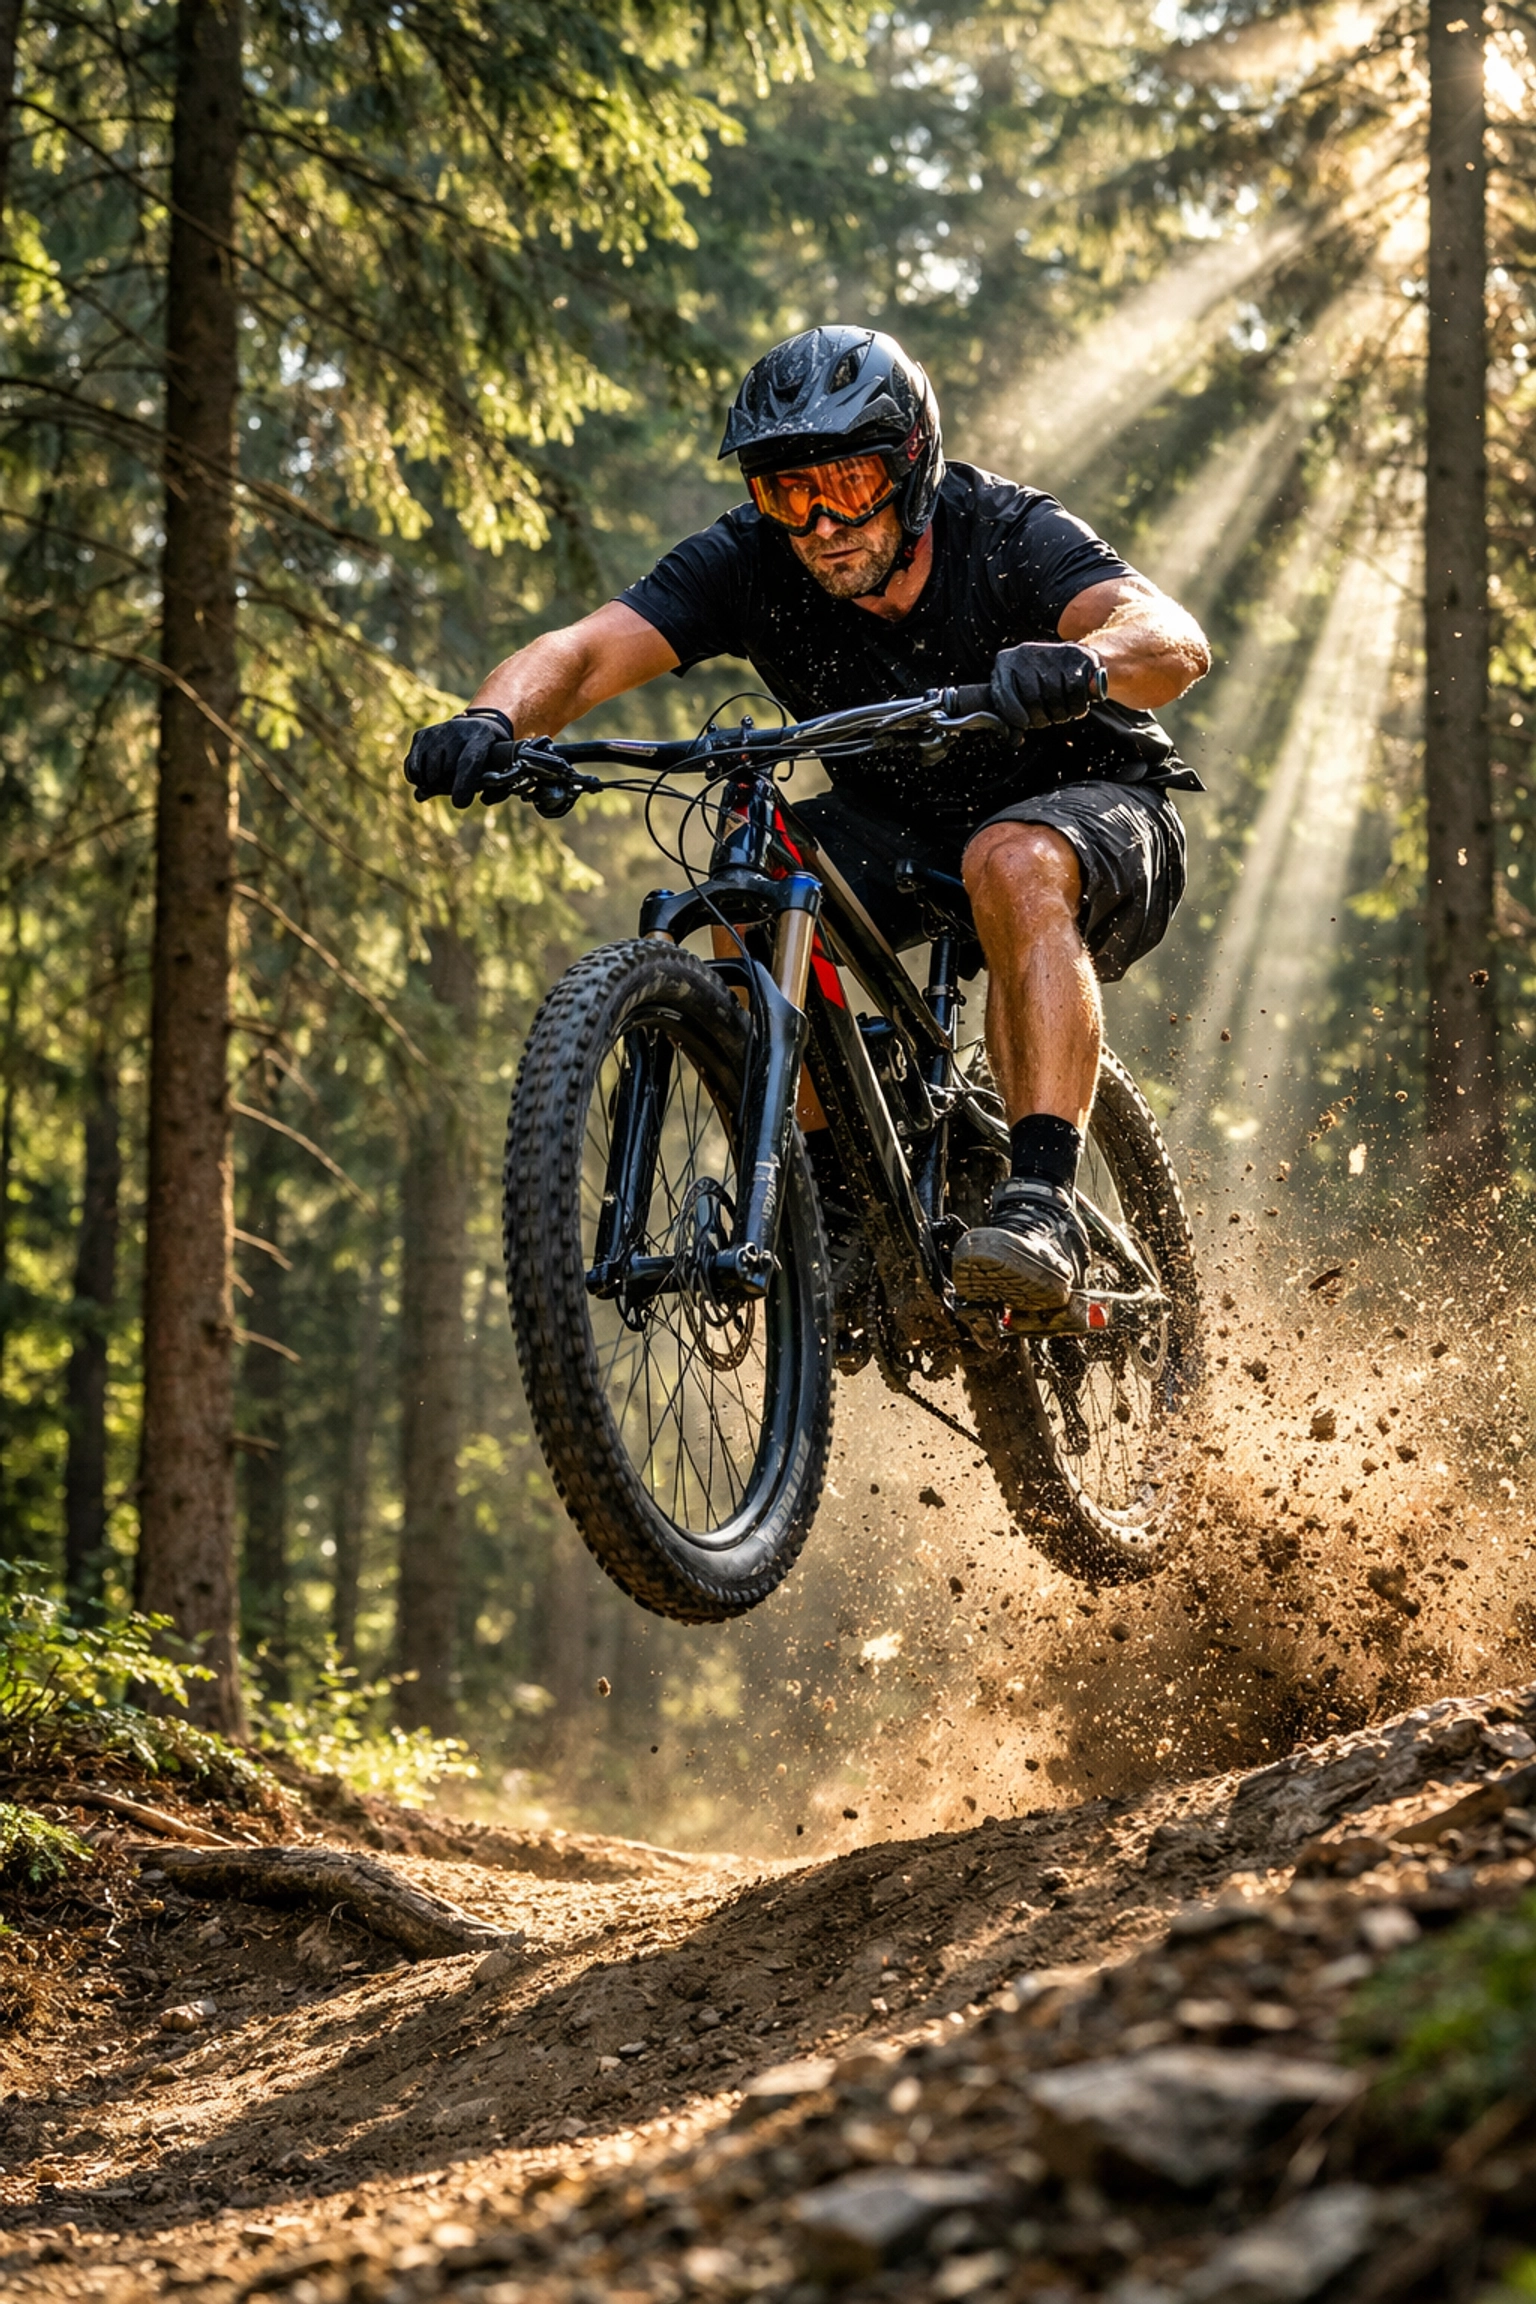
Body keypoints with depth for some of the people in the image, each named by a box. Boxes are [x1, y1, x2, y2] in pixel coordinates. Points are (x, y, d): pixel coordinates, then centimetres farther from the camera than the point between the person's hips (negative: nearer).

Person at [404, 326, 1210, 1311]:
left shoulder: (1007, 535, -27)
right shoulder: (753, 560, -18)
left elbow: (1175, 640, -43)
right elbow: (581, 651, -27)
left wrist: (1080, 662, -66)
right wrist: (492, 721, -49)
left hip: (1094, 804, -4)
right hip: (901, 824, 4)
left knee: (1015, 864, -37)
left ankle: (1044, 1202, -39)